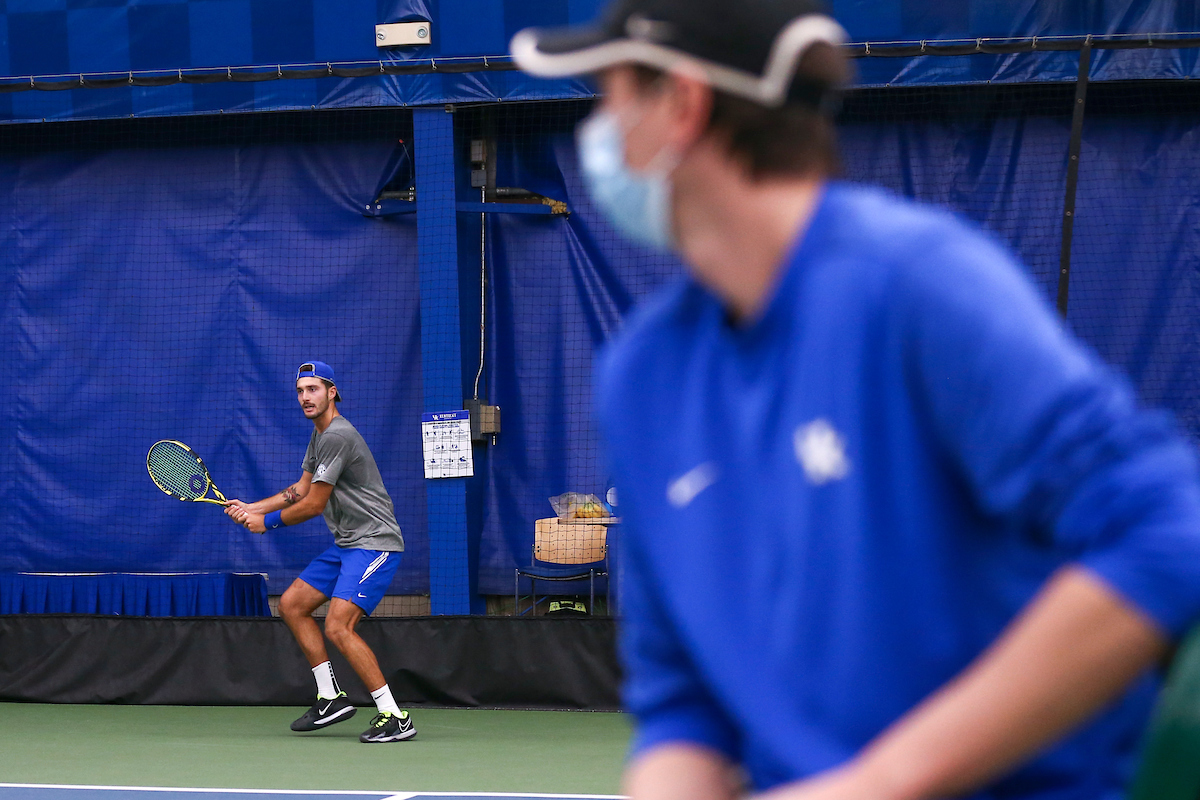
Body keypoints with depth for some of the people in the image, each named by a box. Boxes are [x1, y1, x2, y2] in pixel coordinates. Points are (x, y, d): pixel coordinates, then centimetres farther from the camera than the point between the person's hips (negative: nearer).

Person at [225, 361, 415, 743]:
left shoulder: (337, 436, -18)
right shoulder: (320, 435, 15)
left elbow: (313, 504, -14)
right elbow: (300, 490, 22)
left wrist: (266, 522, 0)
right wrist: (250, 508, 13)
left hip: (374, 544, -11)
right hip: (346, 544, 11)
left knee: (338, 627, -22)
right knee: (291, 605, 14)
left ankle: (394, 718, -19)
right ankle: (330, 698, 18)